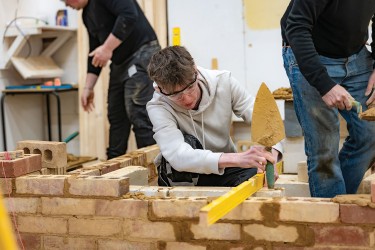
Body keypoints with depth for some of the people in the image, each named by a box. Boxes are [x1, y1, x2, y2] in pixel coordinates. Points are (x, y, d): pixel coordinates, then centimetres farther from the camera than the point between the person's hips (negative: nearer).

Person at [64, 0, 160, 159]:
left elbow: (129, 15, -27)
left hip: (141, 55, -10)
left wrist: (108, 48, -23)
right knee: (116, 118, 12)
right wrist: (88, 87, 17)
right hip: (120, 63, 10)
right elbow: (95, 53, 20)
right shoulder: (87, 14, 16)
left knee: (139, 117, -12)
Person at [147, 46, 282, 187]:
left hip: (224, 170, 2)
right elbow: (178, 156, -39)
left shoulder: (223, 81, -13)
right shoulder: (158, 108, -23)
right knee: (187, 143, -33)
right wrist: (237, 159, -52)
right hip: (182, 178, -1)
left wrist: (271, 153, -37)